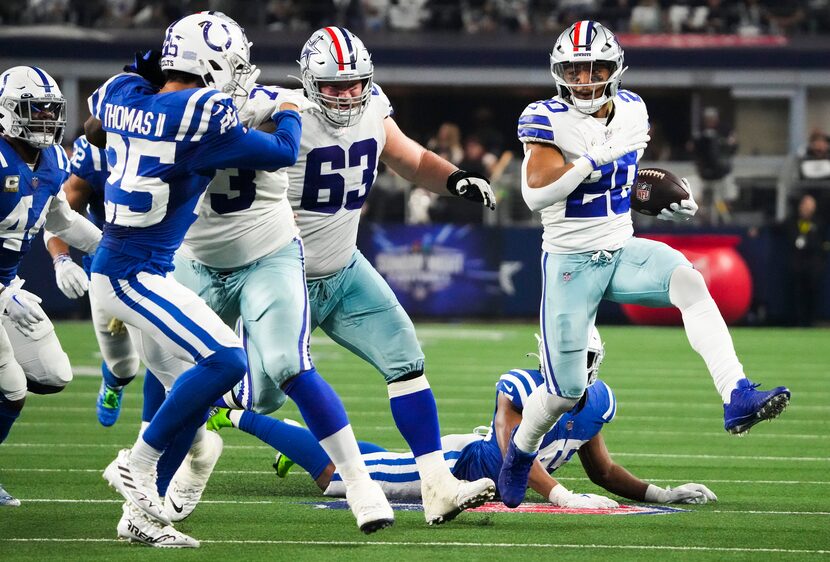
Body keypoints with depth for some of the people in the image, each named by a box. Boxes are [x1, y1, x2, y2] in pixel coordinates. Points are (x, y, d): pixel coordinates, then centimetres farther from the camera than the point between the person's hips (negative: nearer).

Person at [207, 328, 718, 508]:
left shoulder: (597, 404, -8)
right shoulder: (523, 387, -29)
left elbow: (604, 472, 1)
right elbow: (513, 453, -35)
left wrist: (661, 494, -11)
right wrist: (562, 496, -46)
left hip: (483, 483, 6)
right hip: (457, 467, -6)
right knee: (334, 474, 1)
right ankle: (239, 417, 16)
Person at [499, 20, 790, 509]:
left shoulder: (632, 110, 3)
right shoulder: (546, 120, -14)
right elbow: (535, 193, -26)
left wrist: (670, 203, 8)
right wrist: (598, 157, -30)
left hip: (623, 252, 4)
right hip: (570, 263, -4)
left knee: (688, 280, -28)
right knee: (567, 390, 2)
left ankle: (737, 398, -38)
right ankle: (520, 452, 34)